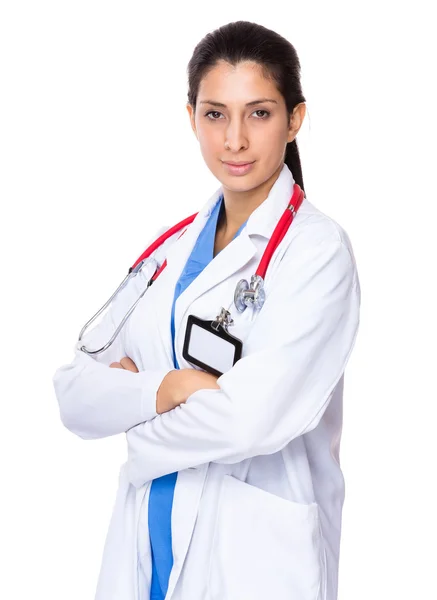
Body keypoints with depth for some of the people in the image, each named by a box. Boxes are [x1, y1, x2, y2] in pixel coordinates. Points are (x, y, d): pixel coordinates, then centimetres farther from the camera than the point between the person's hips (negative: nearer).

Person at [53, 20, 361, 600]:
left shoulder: (317, 249, -12)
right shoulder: (172, 249, 7)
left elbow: (252, 418, -22)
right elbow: (74, 394, 0)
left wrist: (136, 419, -6)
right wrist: (165, 389, -18)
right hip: (146, 545, 5)